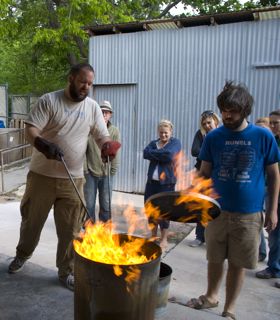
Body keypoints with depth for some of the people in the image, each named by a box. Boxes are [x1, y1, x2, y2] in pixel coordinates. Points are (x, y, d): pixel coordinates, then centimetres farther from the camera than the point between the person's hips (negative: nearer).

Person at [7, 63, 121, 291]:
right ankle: (23, 255, 45)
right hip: (41, 175, -1)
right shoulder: (49, 100, -6)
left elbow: (103, 136, 6)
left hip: (73, 179, 2)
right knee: (31, 219, 18)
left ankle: (66, 271, 24)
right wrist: (43, 144, -34)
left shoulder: (93, 107, 5)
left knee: (70, 229, 6)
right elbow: (31, 129, -12)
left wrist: (108, 146, -18)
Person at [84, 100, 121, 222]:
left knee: (106, 206, 7)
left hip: (106, 174, 1)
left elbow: (115, 153, -1)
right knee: (89, 205, 7)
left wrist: (112, 171, -3)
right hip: (90, 173, -1)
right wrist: (85, 170, -6)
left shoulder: (115, 131, -2)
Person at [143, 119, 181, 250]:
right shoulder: (153, 143, 14)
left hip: (167, 182, -5)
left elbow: (169, 155, -18)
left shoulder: (175, 142, 1)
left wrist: (154, 153, -7)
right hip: (152, 181, 5)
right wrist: (160, 154, -15)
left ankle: (164, 239, 16)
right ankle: (153, 236, 26)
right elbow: (145, 153, -5)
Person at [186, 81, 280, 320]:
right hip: (217, 210, 2)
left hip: (249, 214, -1)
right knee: (215, 259, 16)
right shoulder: (213, 137, -3)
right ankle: (211, 297, 41)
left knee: (238, 264, 10)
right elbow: (204, 173, 3)